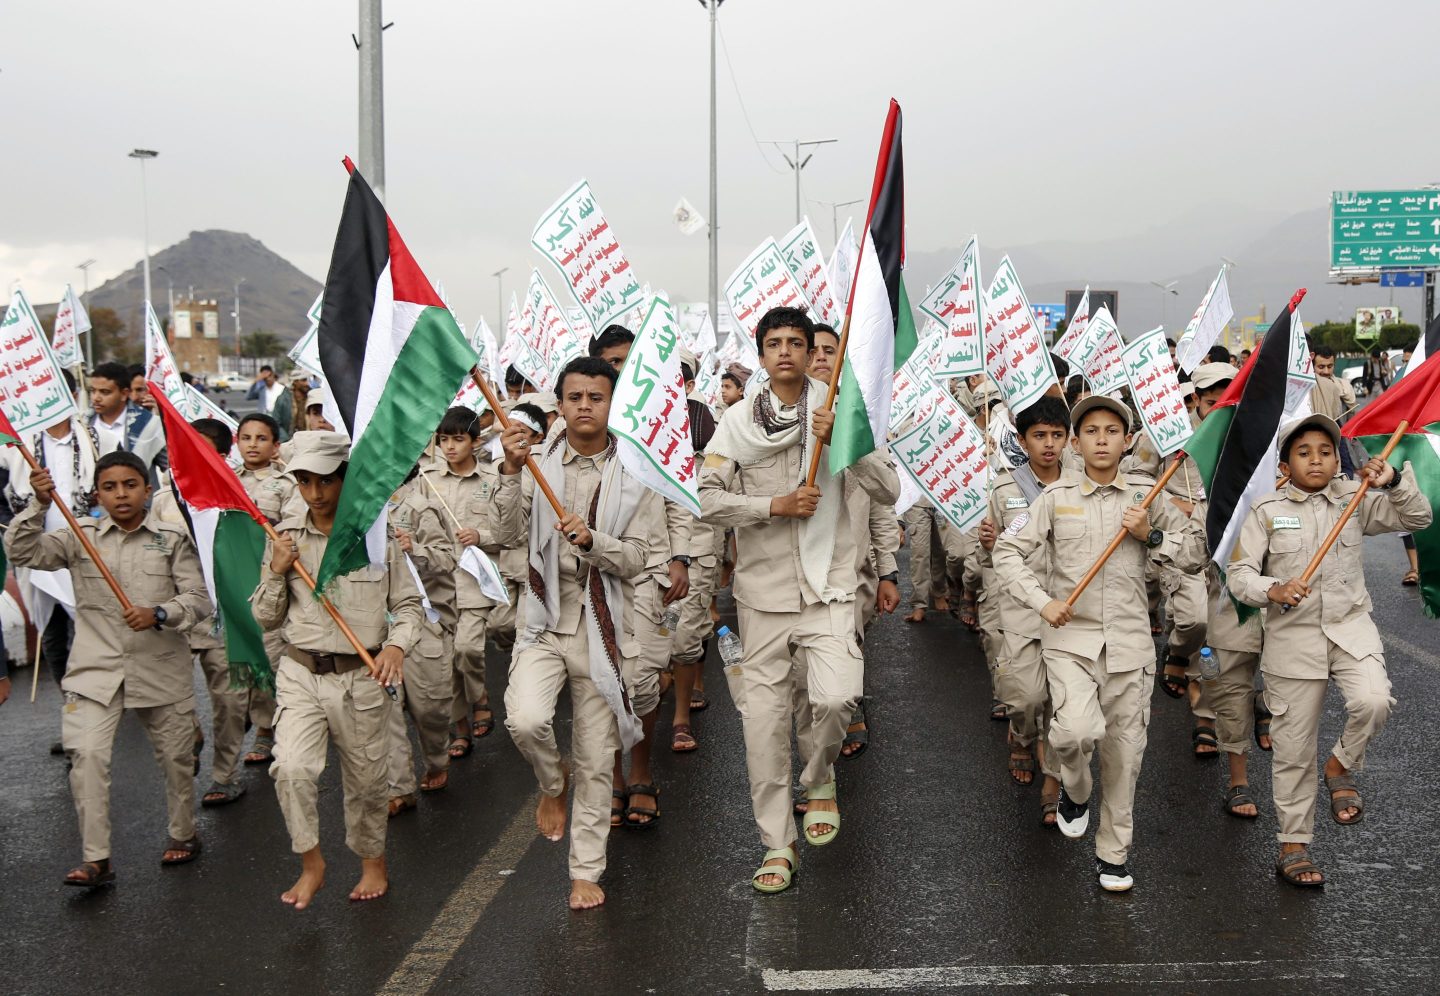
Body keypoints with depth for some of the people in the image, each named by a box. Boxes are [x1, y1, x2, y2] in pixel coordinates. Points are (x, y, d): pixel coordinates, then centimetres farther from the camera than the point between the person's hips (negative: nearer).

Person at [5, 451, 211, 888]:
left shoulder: (172, 539, 0)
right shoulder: (80, 537, 3)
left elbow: (198, 599, -4)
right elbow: (20, 551, -7)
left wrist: (158, 614, -21)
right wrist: (40, 504, -19)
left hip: (161, 669, 0)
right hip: (96, 671, 0)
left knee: (175, 757, 12)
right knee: (86, 755, -14)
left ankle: (183, 835, 35)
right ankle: (96, 859, -5)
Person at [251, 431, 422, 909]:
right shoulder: (284, 537, 2)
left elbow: (407, 604, 2)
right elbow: (265, 618, 7)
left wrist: (397, 644, -17)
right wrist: (277, 574, -10)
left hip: (361, 676, -1)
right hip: (301, 673, 1)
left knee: (366, 778, 10)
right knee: (292, 769, -18)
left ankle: (373, 861, 36)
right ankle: (311, 863, 6)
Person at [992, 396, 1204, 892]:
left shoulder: (1146, 496, 5)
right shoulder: (1056, 497, 2)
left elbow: (1197, 553, 9)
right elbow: (1007, 550, 2)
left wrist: (1151, 536, -8)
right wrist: (1042, 601, -9)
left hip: (1129, 640, 2)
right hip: (1070, 635, -1)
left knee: (1124, 750, 6)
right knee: (1077, 730, -23)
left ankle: (1113, 855, 24)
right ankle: (1074, 791, 13)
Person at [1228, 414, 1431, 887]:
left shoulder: (1356, 499, 4)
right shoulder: (1267, 511, -2)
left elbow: (1417, 518, -2)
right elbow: (1238, 573, -5)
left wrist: (1394, 481, -19)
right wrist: (1273, 590, -24)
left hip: (1350, 627, 1)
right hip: (1293, 636, -1)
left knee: (1373, 701, -27)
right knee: (1293, 747, 5)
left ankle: (1341, 766, 6)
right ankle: (1293, 844, 21)